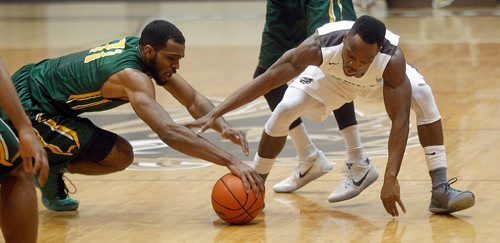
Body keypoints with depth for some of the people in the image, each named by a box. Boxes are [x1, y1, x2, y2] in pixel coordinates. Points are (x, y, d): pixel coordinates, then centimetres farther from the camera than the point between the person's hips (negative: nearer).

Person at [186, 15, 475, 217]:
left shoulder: (392, 60, -44)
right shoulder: (319, 47, -43)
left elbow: (400, 121, -41)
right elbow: (268, 79, -38)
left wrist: (391, 179, -47)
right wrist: (216, 113, -45)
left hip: (380, 78, -1)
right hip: (330, 76, 1)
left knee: (423, 95, -27)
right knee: (284, 111, -19)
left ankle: (440, 190, -22)